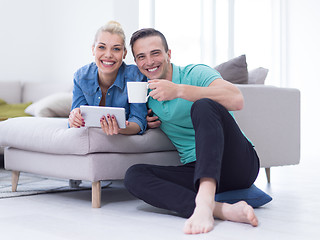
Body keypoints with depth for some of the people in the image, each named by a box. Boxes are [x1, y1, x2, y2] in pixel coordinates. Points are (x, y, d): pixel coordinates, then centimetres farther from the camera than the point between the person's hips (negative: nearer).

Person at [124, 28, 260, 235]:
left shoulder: (196, 74, -3)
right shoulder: (147, 93, 15)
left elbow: (237, 100, -22)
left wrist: (179, 90, -25)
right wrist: (146, 122, 7)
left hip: (238, 162, -5)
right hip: (195, 170, 5)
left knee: (203, 106, -29)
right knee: (134, 175, -19)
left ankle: (204, 202, -49)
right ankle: (222, 209, -39)